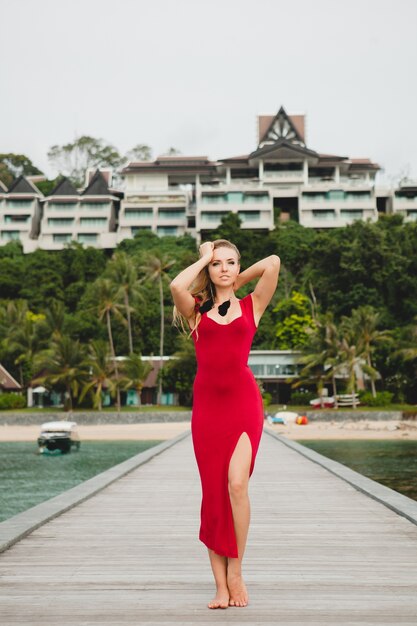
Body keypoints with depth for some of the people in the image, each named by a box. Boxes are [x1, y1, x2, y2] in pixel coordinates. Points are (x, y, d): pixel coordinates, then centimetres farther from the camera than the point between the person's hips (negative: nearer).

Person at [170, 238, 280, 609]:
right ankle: (221, 586, 4)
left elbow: (273, 264, -2)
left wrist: (240, 280, 13)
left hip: (243, 401, -1)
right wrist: (204, 258, 4)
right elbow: (177, 286, -11)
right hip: (207, 404, 1)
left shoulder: (252, 305, 11)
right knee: (214, 492, 1)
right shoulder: (197, 309, 10)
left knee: (237, 482, -16)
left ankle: (235, 573, 0)